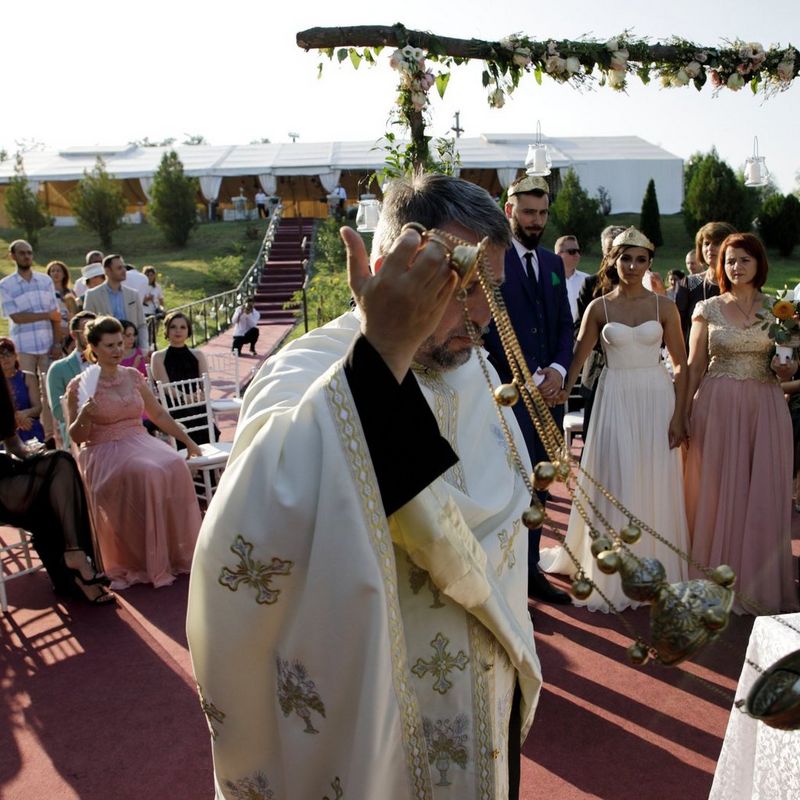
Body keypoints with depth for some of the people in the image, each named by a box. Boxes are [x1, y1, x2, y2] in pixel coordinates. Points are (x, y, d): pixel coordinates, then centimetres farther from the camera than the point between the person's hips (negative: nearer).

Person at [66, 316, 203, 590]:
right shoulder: (80, 385, -2)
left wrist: (187, 440, 14)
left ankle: (177, 552, -15)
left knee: (175, 466, -27)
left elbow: (159, 415, 18)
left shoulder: (133, 376, 11)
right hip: (104, 452, -4)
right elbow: (76, 437, 0)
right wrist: (84, 417, -21)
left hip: (140, 441, 4)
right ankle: (149, 563, -22)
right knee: (146, 474, -34)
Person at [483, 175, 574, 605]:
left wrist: (558, 369, -4)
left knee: (539, 484, 12)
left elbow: (565, 325, 15)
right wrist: (529, 377, -13)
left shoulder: (553, 263, 17)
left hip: (549, 390, 7)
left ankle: (530, 571, 24)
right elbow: (488, 330, -11)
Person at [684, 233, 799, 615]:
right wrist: (684, 414, -5)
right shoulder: (708, 309, 3)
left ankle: (758, 582, 22)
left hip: (765, 407, 2)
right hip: (717, 407, -1)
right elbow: (693, 366, 2)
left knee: (763, 494, 6)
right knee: (715, 492, 4)